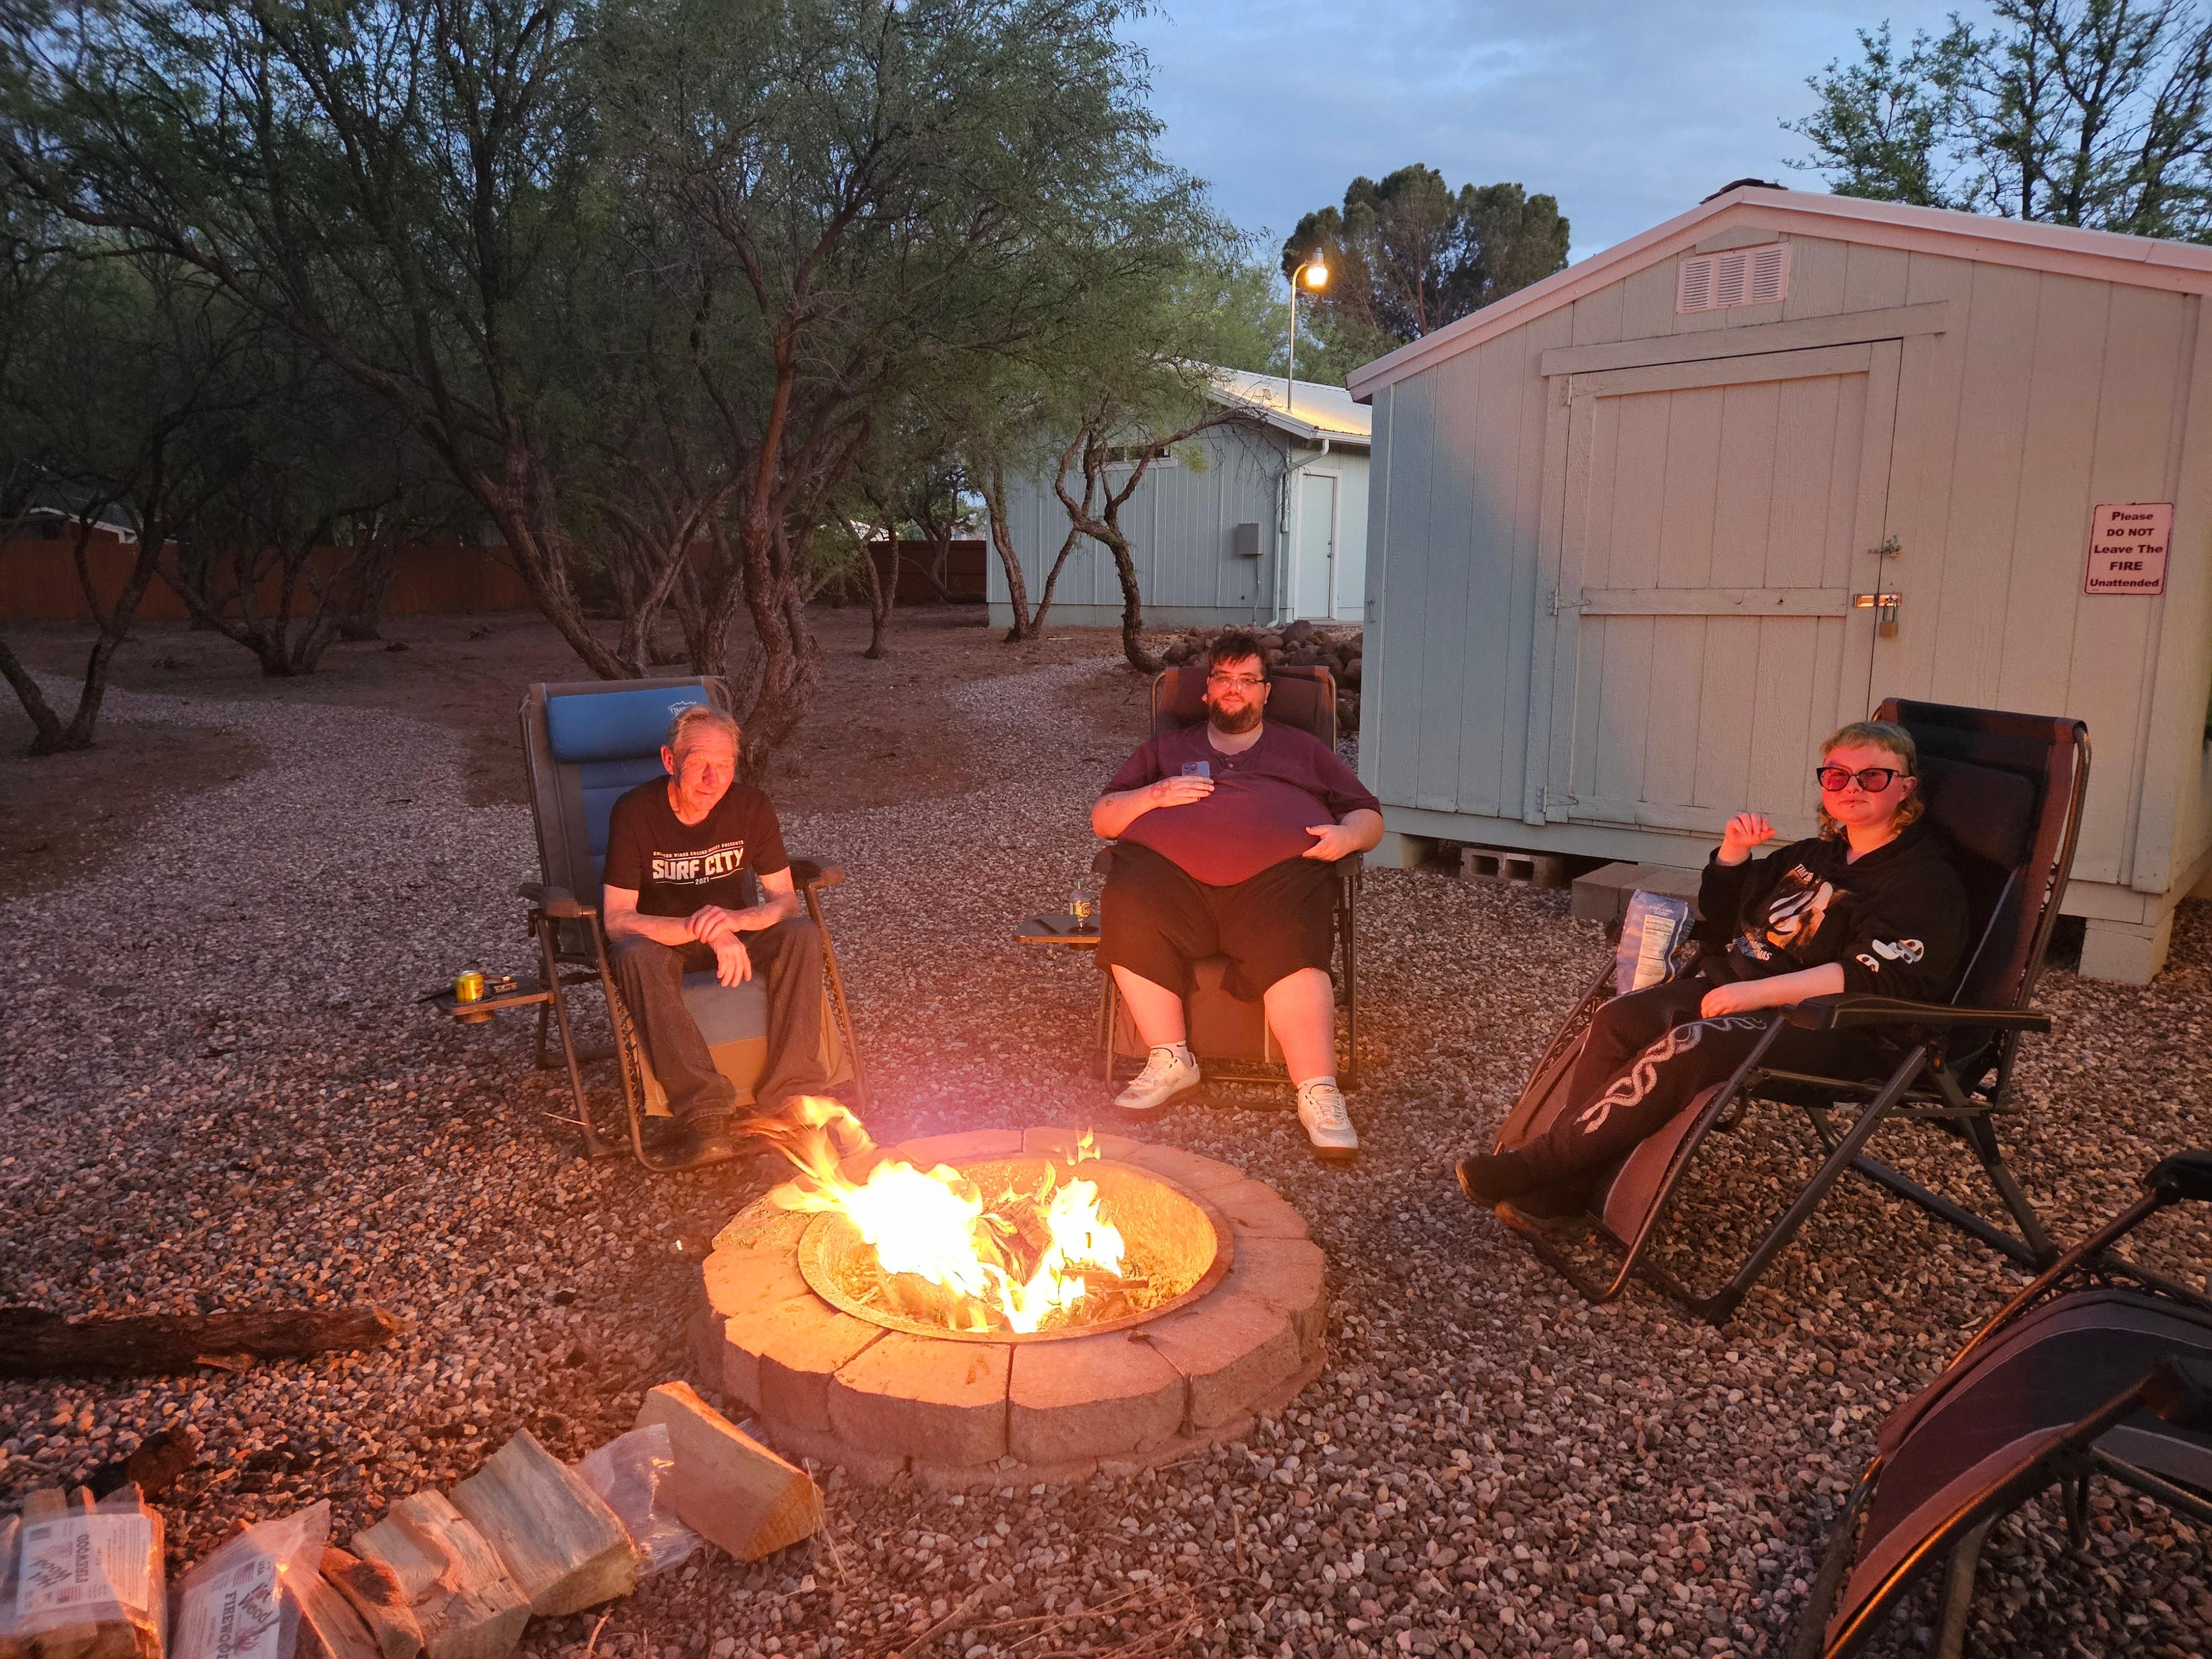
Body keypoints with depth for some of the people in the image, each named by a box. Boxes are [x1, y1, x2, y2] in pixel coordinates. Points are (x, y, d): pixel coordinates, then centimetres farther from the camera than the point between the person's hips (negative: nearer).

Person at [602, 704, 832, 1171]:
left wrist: (736, 919, -33)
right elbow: (617, 921, -22)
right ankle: (703, 1114, -43)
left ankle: (792, 1096, -31)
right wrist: (707, 931, -36)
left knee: (803, 936, -26)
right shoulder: (635, 812, -18)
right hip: (659, 938, -2)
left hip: (732, 935, 3)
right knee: (636, 957, -38)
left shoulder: (751, 807, -10)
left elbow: (785, 901, -9)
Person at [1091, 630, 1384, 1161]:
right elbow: (1102, 818, 24)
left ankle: (1318, 1093, -34)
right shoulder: (1165, 749, 34)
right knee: (1129, 914, -33)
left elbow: (1369, 817, 26)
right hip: (1168, 869, 1)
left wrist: (1347, 835, 1)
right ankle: (1170, 1061, -19)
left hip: (1275, 873, -1)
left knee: (1290, 944, -36)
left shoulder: (1301, 749, 33)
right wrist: (1154, 795, 4)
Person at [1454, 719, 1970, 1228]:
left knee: (1685, 1048, -33)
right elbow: (1718, 911, 31)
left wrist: (1757, 993, -27)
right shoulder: (1815, 856, 20)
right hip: (1733, 985, 8)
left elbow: (1877, 979, -22)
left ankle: (1539, 1165, -23)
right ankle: (1560, 1188, -18)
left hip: (1820, 1025, -8)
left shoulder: (1926, 879, -5)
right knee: (1618, 1020, -18)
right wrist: (1734, 851, 10)